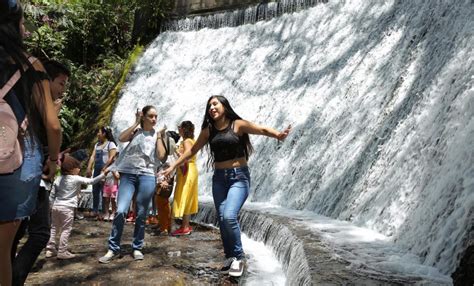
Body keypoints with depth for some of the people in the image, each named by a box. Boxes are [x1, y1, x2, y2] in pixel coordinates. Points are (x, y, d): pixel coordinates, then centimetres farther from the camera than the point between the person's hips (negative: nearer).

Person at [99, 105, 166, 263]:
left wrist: (159, 137, 2)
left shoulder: (156, 135, 13)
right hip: (129, 174, -1)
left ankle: (137, 248, 18)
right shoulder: (135, 131, 12)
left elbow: (161, 156, 0)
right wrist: (136, 123, -5)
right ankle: (113, 249, 1)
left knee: (141, 214, 3)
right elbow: (121, 138, -10)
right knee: (120, 211, -12)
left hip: (147, 176, 1)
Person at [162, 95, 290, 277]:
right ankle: (230, 257, 16)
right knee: (222, 219, 2)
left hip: (239, 176, -5)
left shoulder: (238, 124, -5)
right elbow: (192, 150, 17)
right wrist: (173, 166, 17)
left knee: (229, 216, -19)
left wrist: (278, 135, -37)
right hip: (219, 177, 5)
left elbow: (262, 130, -17)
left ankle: (238, 257, -1)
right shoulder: (208, 130, 8)